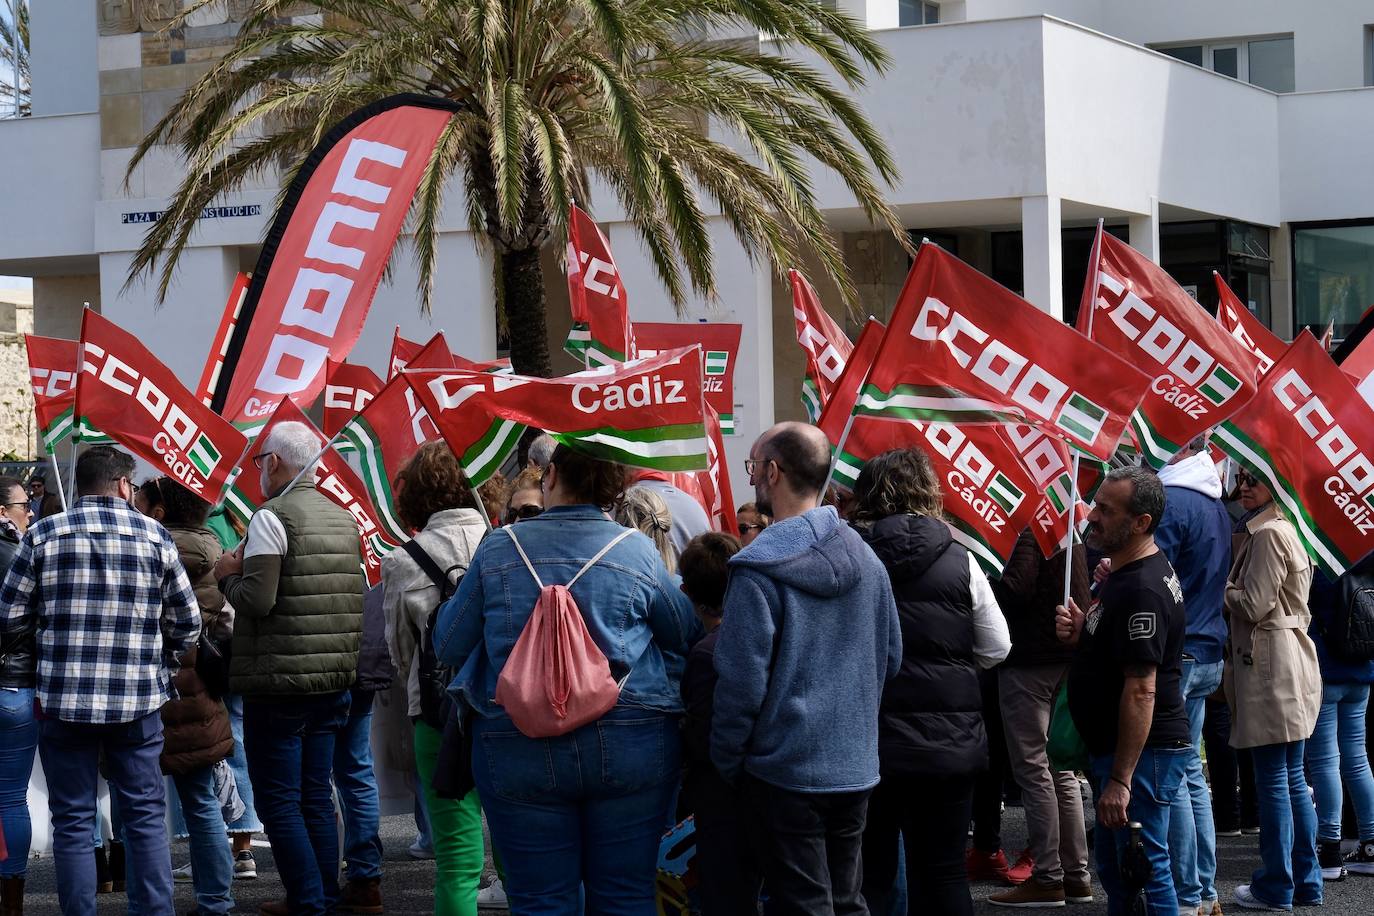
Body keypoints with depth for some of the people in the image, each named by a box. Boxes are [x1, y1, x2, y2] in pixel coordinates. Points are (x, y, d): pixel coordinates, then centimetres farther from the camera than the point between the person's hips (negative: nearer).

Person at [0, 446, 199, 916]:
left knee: (72, 821, 6)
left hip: (64, 700, 0)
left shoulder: (44, 534, 0)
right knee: (146, 816, 9)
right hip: (138, 702, 0)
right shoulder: (155, 536, 1)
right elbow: (187, 622, 5)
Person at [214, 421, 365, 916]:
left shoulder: (272, 517, -12)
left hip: (280, 681, -7)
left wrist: (230, 575, -1)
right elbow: (354, 599, 14)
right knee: (316, 796, 15)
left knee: (278, 801, -1)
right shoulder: (343, 518, 12)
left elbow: (257, 600, -18)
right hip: (333, 680, 7)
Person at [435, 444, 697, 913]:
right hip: (632, 747, 0)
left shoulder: (498, 549, -2)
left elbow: (449, 646, 4)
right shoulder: (637, 550, -3)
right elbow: (688, 636, 7)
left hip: (518, 750, 0)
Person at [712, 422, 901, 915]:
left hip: (785, 771, -6)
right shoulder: (865, 558, 4)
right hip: (856, 768, 6)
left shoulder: (759, 569, -16)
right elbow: (890, 657, 12)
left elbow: (742, 680, -16)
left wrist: (726, 762, -3)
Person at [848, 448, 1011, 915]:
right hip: (948, 742, 0)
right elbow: (996, 650, 2)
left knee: (867, 876, 10)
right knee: (944, 874, 9)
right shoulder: (958, 561, -5)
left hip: (865, 740, 0)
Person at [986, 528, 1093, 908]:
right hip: (1069, 659, 8)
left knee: (1033, 769, -4)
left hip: (1030, 662, -8)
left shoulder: (1028, 533, -15)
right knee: (1062, 771, 14)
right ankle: (1076, 874, 17)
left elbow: (1015, 590, -25)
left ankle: (1047, 878, -3)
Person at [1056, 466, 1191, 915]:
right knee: (1114, 868, 18)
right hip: (1114, 746, 11)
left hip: (1141, 752, -11)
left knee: (1142, 874, -6)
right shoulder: (1125, 574, 12)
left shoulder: (1140, 590, -23)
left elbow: (1140, 689, -26)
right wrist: (1082, 633, 0)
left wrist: (1120, 778, -27)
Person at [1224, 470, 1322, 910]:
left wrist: (1222, 588, -1)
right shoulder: (1286, 531, 17)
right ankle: (1306, 883, 16)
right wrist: (1232, 590, 12)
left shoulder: (1268, 534, -14)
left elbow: (1254, 605, -15)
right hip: (1291, 658, 10)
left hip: (1271, 664, -10)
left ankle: (1276, 887, 0)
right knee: (1293, 779, 12)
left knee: (1272, 779, -5)